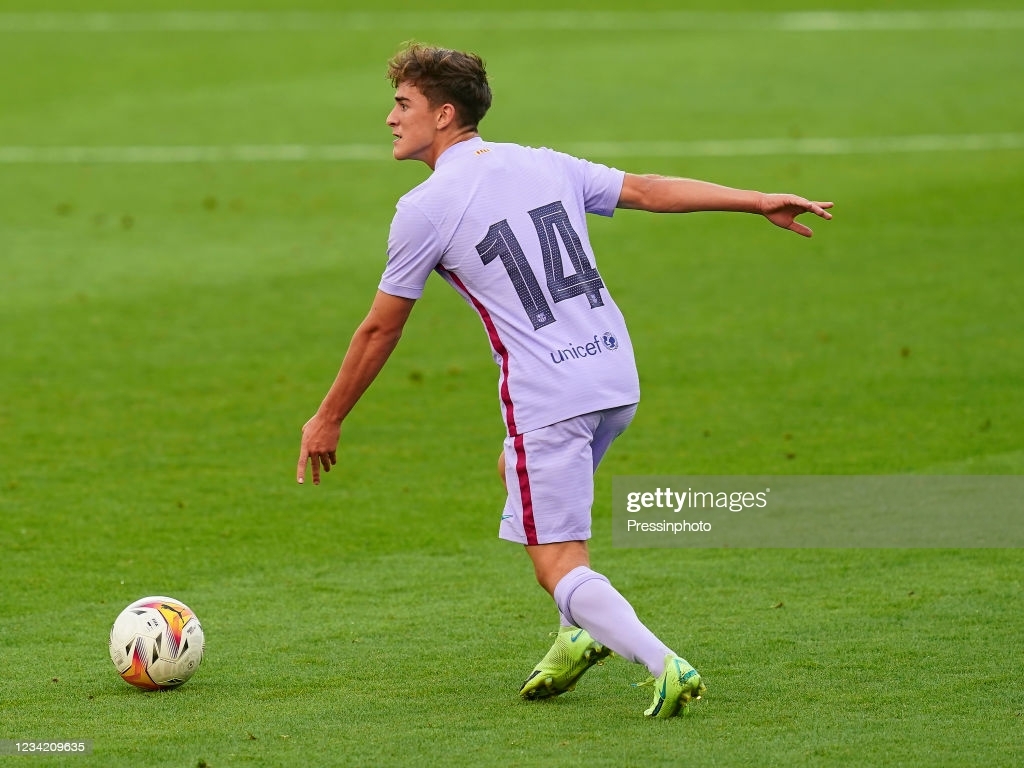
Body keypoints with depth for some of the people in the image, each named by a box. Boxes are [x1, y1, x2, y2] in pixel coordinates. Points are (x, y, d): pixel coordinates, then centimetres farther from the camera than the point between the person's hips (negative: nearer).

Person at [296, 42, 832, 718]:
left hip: (547, 401, -7)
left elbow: (381, 330, 1)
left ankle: (664, 666, -22)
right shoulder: (544, 165, 11)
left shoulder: (424, 209, -5)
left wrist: (328, 420, 12)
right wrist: (760, 202, 12)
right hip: (618, 380, 7)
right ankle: (584, 633, 27)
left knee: (559, 567, -1)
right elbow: (649, 190, 8)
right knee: (519, 470, 32)